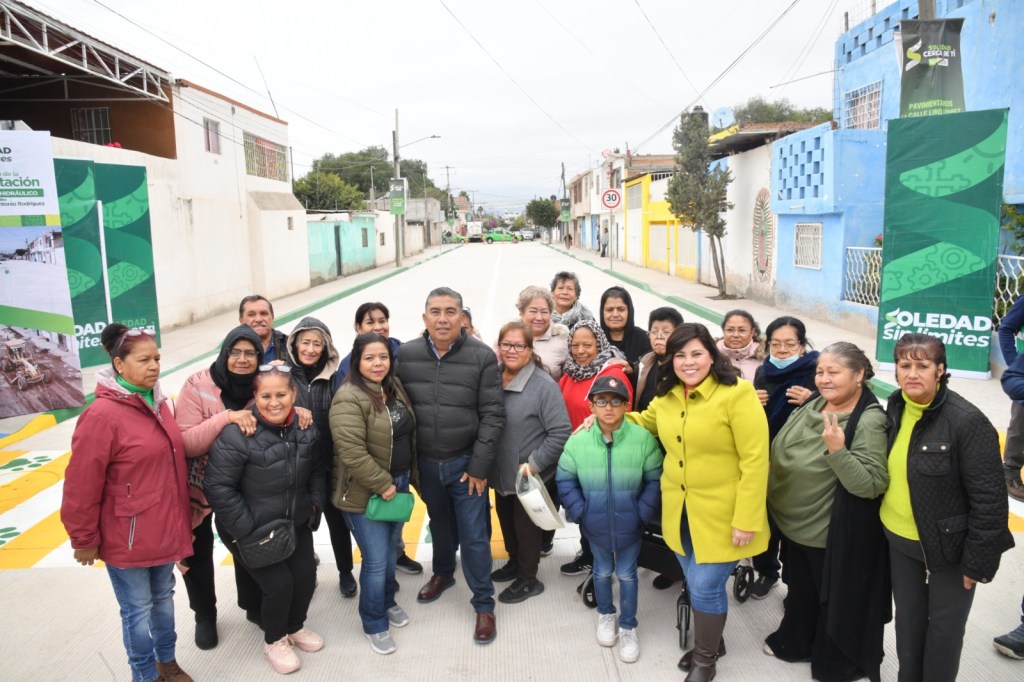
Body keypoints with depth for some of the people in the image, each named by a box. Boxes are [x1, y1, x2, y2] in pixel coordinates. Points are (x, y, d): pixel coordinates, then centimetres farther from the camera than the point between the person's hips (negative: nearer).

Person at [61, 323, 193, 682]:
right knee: (138, 610, 11)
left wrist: (181, 518, 16)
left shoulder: (159, 403, 3)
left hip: (165, 530, 7)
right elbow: (82, 486, -16)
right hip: (127, 537, -7)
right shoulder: (102, 415, -21)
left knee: (163, 598, 22)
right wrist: (84, 539, -9)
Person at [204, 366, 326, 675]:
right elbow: (218, 487, -22)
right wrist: (245, 529, -20)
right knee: (279, 583, -7)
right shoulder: (237, 433, -25)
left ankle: (295, 627, 38)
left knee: (306, 576, 7)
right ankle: (274, 641, 24)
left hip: (297, 524, 6)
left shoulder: (306, 428, -5)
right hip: (254, 530, -5)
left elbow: (317, 470, 10)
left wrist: (315, 504, 0)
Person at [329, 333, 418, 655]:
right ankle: (374, 624, 22)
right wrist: (382, 484, -21)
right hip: (364, 492, -7)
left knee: (392, 550, 21)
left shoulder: (394, 387, 5)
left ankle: (387, 601, 45)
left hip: (398, 484, 8)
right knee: (376, 560, 0)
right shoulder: (349, 398, -21)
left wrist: (411, 477, 14)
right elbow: (352, 452, -26)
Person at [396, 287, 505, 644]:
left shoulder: (482, 356, -12)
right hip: (425, 462, 3)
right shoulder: (406, 355, -6)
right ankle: (443, 573, 50)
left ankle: (484, 605, 22)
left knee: (473, 535, 4)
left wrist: (479, 466, -11)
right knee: (439, 524, 23)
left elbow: (493, 414, -10)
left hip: (466, 462, -2)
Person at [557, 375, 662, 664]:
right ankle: (606, 615, 49)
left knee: (627, 574, 16)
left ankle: (628, 627, 37)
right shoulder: (577, 441, -16)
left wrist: (642, 514, -11)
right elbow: (565, 480, -5)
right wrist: (580, 513, -8)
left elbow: (655, 480, -9)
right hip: (595, 525, 1)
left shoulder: (643, 439, -19)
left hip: (630, 526, -1)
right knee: (602, 571, 23)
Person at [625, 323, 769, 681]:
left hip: (721, 515, -6)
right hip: (679, 512, 6)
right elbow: (647, 421, 24)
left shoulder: (737, 393, -18)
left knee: (706, 586, 3)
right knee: (696, 583, 19)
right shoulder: (666, 395, 2)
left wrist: (746, 519, -20)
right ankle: (710, 640, 45)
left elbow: (755, 460, -19)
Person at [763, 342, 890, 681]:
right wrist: (773, 501, 13)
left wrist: (837, 450, -39)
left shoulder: (870, 421, -22)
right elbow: (781, 453, 12)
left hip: (836, 536, -7)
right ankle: (795, 641, 49)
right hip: (795, 525, 7)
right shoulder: (812, 405, 0)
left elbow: (871, 486, -28)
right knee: (800, 590, 26)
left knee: (836, 601, 15)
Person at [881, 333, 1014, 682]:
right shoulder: (895, 408, -3)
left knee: (944, 628, 13)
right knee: (907, 619, 21)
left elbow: (989, 501, -19)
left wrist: (977, 562, -17)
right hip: (899, 540, 6)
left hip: (947, 545, -5)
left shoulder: (967, 421, -22)